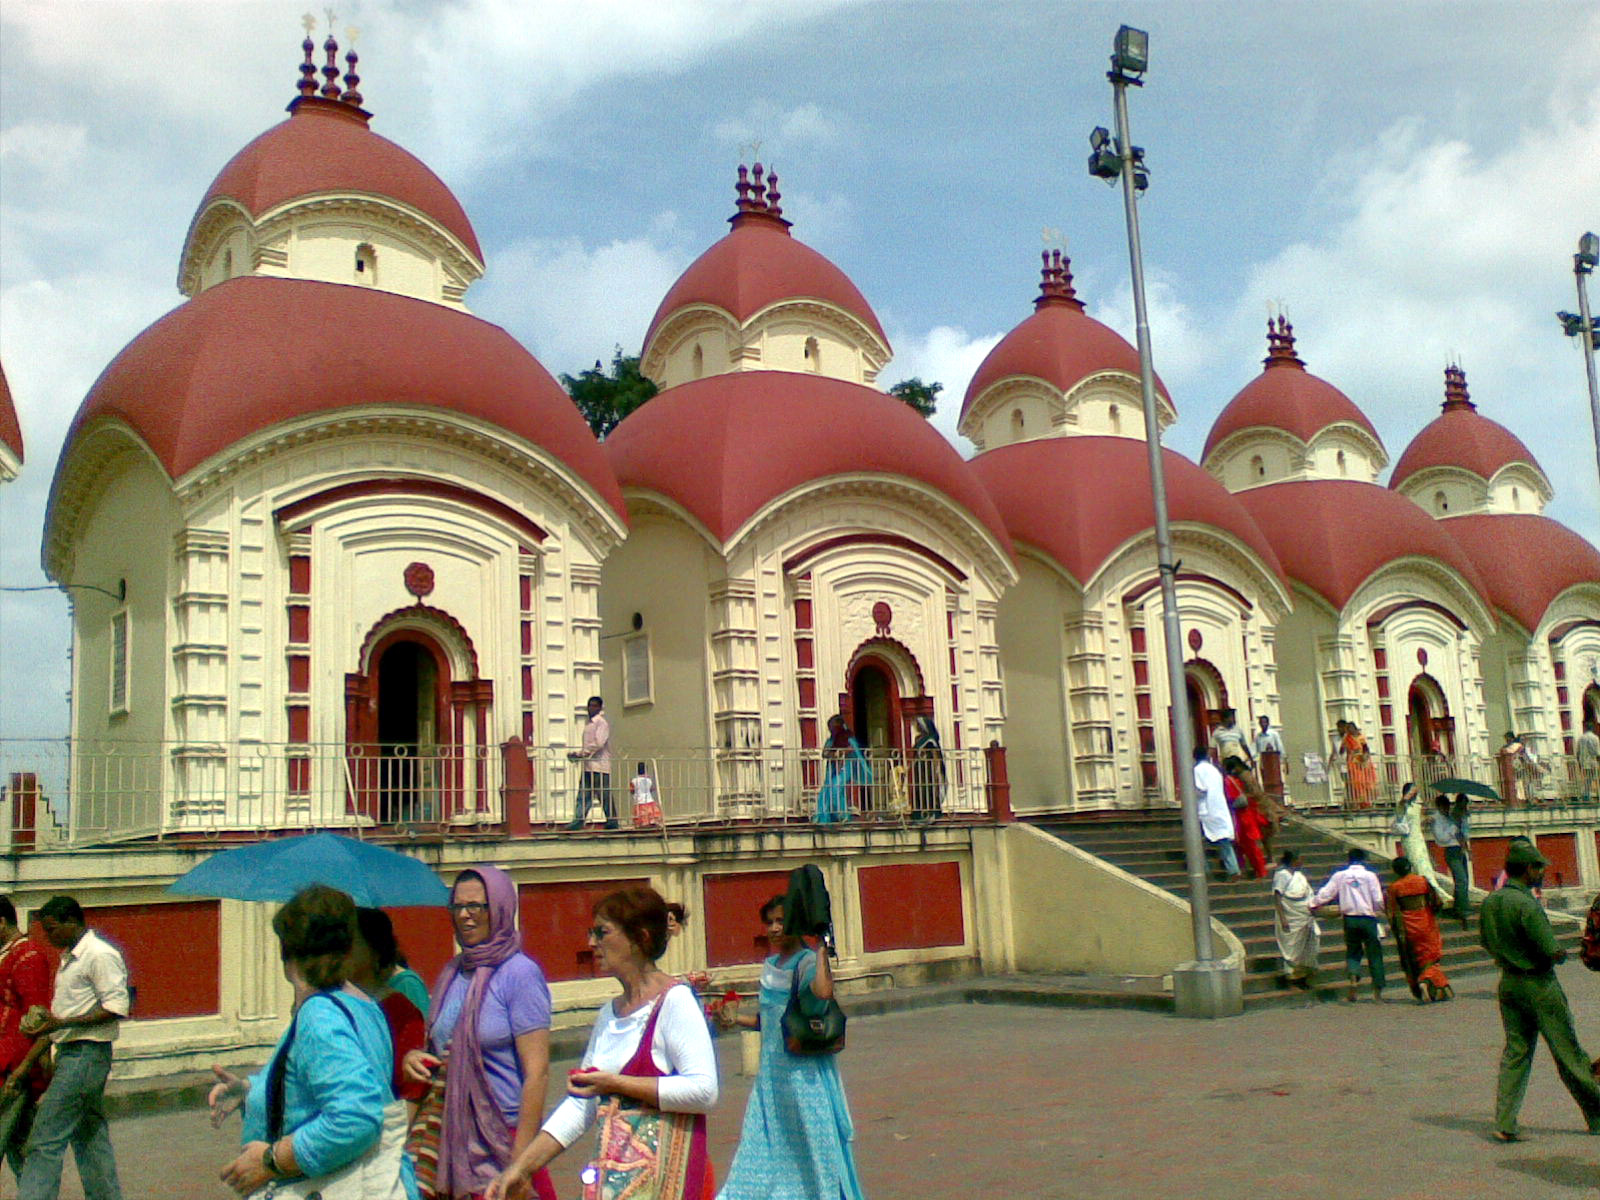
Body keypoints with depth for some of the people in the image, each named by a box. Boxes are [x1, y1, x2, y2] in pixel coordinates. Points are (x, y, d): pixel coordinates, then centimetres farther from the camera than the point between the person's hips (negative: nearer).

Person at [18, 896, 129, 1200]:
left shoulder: (99, 955, -14)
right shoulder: (71, 957, 17)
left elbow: (117, 1008, -19)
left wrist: (62, 1023, -22)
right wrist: (48, 1022, 9)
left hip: (84, 1056, -10)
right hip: (72, 1053, 10)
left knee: (45, 1141, -10)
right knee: (91, 1138, 13)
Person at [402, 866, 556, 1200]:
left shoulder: (520, 973, -11)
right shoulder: (450, 974, 9)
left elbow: (537, 1072, -15)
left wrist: (520, 1162, -17)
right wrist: (413, 1057, 1)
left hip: (502, 1138, -6)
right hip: (452, 1136, 6)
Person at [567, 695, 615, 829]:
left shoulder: (602, 723, -7)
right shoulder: (588, 723, 19)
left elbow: (598, 743, -17)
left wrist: (581, 754, -16)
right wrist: (578, 755, 7)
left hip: (599, 766, -8)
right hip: (588, 766, 8)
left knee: (604, 795, -4)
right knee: (583, 794, 2)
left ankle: (612, 821, 3)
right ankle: (578, 820, 0)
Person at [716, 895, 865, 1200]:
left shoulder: (807, 962, -12)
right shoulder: (770, 965, 11)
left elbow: (824, 993, -35)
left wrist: (821, 951, -28)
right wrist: (736, 1018, 5)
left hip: (804, 1069, -8)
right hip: (772, 1067, 8)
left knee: (814, 1136, 1)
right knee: (765, 1141, 10)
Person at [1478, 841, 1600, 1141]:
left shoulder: (1490, 902, 4)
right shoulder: (1526, 904, -21)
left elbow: (1486, 941, 16)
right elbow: (1552, 952, -21)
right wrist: (1562, 954, 0)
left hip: (1508, 982, 7)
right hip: (1539, 984, -7)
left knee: (1514, 1051, 9)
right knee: (1569, 1053, 8)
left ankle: (1505, 1123, 2)